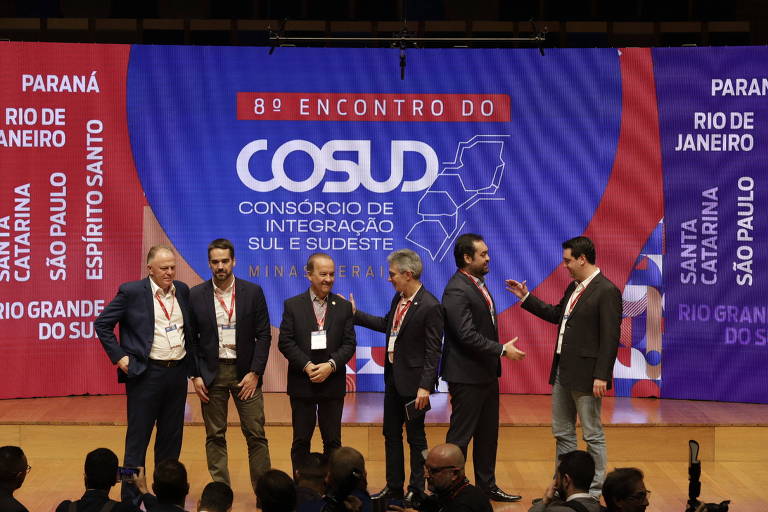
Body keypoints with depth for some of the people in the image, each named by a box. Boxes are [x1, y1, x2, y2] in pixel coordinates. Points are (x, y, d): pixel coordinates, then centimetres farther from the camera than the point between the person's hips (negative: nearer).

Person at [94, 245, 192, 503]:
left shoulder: (182, 291, 8)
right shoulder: (131, 291, -7)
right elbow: (102, 324, -3)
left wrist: (192, 363, 10)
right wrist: (119, 357, -8)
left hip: (177, 372, 5)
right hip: (146, 373, -5)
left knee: (171, 438, 11)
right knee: (138, 439, 1)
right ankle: (131, 499, 6)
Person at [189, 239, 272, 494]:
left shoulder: (253, 292, -1)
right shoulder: (196, 295, 1)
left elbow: (263, 335, -1)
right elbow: (191, 338, 4)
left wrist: (255, 372, -8)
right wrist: (195, 376, -3)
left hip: (245, 371, -1)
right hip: (211, 373, 1)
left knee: (256, 435, 1)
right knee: (215, 436, 6)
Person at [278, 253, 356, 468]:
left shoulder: (344, 307, 5)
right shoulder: (292, 305, 1)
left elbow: (349, 344, 1)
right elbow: (285, 342, -4)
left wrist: (331, 365, -15)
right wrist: (307, 366, -15)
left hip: (333, 383, 1)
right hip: (302, 384, -1)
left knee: (333, 441, 6)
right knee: (301, 441, 6)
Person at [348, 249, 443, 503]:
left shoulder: (430, 307, -20)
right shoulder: (398, 298, 4)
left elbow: (433, 352, -20)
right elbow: (387, 325, 22)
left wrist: (425, 387, -22)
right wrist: (355, 314, 18)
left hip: (413, 381, -9)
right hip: (393, 377, 9)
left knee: (415, 437, 5)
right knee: (391, 434, 16)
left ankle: (416, 491, 17)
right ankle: (394, 487, 28)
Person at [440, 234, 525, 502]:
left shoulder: (477, 284, 11)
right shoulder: (457, 291, -20)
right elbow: (467, 336, -25)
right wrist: (502, 350, -20)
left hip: (486, 373, 10)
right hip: (467, 376, -10)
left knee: (488, 434, 17)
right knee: (460, 435, -1)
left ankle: (487, 485, 28)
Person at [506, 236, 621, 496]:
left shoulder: (607, 291, -15)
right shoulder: (574, 287, 12)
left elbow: (610, 337, -19)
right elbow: (556, 315, 26)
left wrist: (601, 376, -22)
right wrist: (526, 297, 22)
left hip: (585, 375, -9)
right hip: (562, 372, 9)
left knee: (592, 433, 2)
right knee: (562, 432, 15)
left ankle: (594, 489, 10)